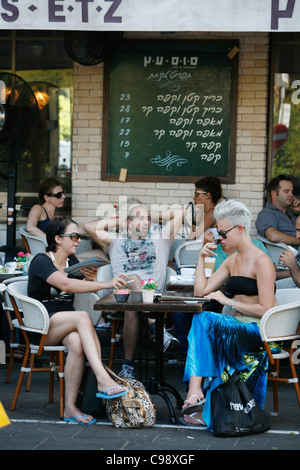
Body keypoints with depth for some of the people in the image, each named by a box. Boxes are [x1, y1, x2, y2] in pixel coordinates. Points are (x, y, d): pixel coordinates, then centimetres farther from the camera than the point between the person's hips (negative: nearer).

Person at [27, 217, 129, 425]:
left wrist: (90, 279, -11)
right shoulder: (41, 261, -9)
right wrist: (105, 284, -34)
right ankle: (104, 380, -43)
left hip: (66, 325, 6)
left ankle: (70, 407, -34)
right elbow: (66, 285, -27)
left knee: (77, 343, -32)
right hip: (41, 326, -6)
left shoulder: (72, 260, 16)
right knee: (83, 317, -33)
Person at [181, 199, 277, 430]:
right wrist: (202, 257, 10)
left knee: (203, 321, -27)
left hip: (260, 331, -8)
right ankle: (205, 407, -24)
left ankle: (196, 389, -33)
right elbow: (201, 290, 17)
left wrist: (228, 301, -14)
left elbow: (266, 310, -17)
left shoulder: (261, 261, -10)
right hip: (240, 328, 8)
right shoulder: (232, 261, 17)